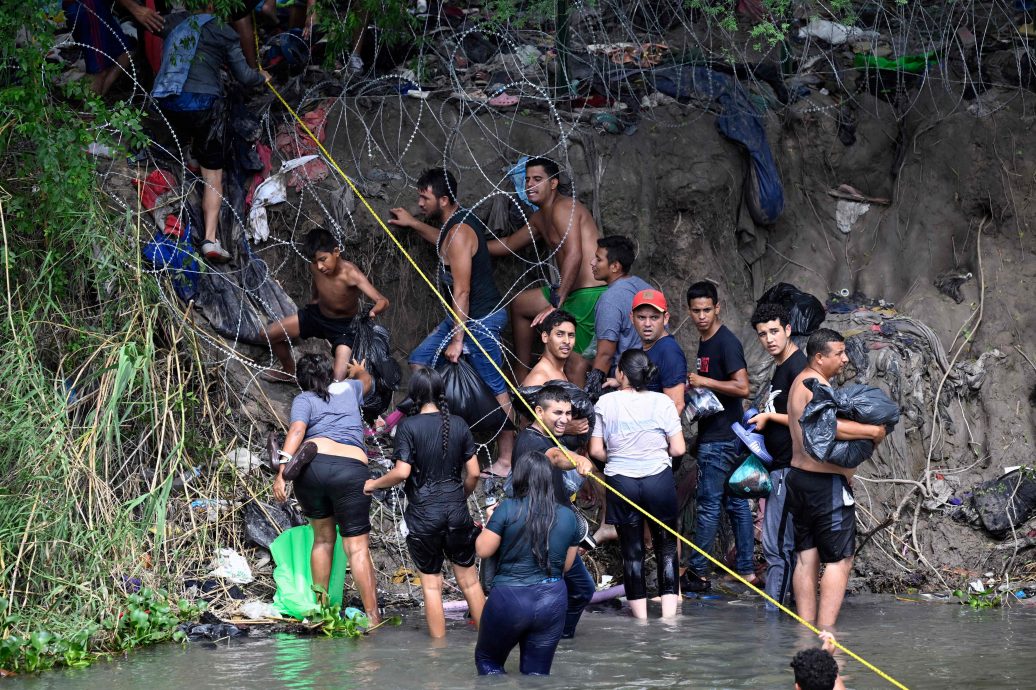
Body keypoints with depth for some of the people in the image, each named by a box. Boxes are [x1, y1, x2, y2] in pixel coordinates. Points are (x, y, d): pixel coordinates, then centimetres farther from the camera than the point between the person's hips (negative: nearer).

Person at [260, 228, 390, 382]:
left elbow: (383, 301, -44)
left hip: (344, 326, -6)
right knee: (269, 334, 5)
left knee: (339, 380, -25)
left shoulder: (350, 274, -36)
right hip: (318, 314, 6)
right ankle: (290, 371, 32)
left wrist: (372, 312, -65)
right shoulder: (314, 268, -18)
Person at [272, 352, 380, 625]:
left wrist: (281, 473, -11)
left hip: (312, 464, 0)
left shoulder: (304, 399, 16)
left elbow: (296, 431, -3)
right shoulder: (348, 388, 26)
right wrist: (358, 370, 74)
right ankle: (372, 615, -8)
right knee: (357, 547, -1)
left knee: (322, 539, 19)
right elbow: (366, 379, 51)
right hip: (352, 469, 0)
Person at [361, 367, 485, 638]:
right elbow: (473, 473, 3)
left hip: (424, 512, -3)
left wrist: (373, 484, 1)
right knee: (469, 578, 14)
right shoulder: (458, 425, 2)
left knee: (431, 583, 7)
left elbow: (402, 472, -16)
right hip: (457, 511, 3)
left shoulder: (408, 426, -10)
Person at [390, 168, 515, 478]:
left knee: (495, 389, -6)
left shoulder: (459, 232, -22)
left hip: (480, 320, -11)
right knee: (420, 361, 13)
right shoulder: (460, 220, 8)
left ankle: (506, 461, -4)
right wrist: (413, 224, 38)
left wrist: (457, 339, -21)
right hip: (466, 316, 11)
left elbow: (461, 292, -23)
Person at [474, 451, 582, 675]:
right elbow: (566, 565, 9)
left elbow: (483, 550, -5)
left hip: (510, 599, -3)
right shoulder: (567, 516, 1)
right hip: (552, 600, 3)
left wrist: (491, 521, 12)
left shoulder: (507, 509, -11)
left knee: (487, 661, 18)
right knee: (537, 673, 16)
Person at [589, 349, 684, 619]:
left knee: (632, 550, 8)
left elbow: (596, 451, -3)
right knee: (666, 546, 8)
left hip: (620, 481, 0)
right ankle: (669, 614, 0)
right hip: (658, 479, 0)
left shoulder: (606, 402, -5)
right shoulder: (662, 402, -5)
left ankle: (641, 617, 10)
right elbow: (678, 448, -6)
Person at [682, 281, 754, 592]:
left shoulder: (726, 342, -14)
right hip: (715, 434, 10)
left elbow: (742, 387, -23)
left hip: (720, 437, -10)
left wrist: (704, 382, -18)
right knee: (736, 502, 11)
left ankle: (696, 572, -1)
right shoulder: (705, 342, 15)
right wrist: (694, 386, 11)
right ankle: (747, 570, 15)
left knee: (708, 504, -5)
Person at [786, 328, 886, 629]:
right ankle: (825, 630, -9)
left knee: (807, 557, 10)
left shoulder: (801, 381, 16)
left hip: (799, 477, 10)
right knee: (839, 560, -6)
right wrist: (873, 431, -24)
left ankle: (806, 628, 12)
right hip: (826, 483, -10)